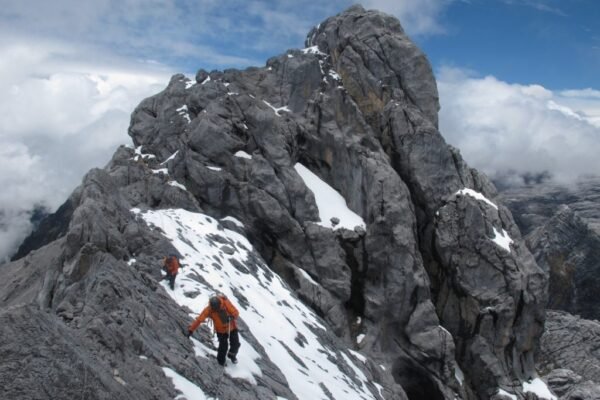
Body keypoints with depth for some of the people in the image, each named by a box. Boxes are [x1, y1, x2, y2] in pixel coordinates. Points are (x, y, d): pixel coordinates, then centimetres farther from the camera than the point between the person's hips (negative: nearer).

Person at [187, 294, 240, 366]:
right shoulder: (208, 309, -25)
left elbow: (235, 312, -22)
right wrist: (191, 329, -28)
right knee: (223, 346, -7)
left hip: (232, 327, 1)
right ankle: (221, 361, 22)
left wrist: (232, 317, -43)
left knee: (235, 344, 6)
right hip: (221, 330, -1)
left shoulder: (226, 303, -26)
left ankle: (232, 355, 39)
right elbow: (199, 319, -24)